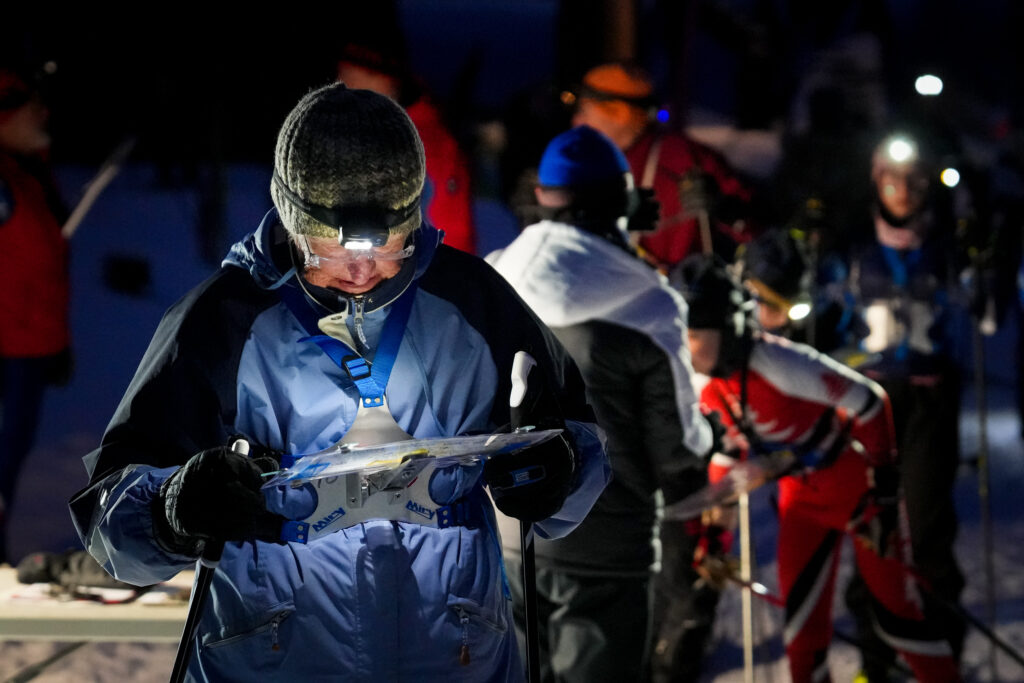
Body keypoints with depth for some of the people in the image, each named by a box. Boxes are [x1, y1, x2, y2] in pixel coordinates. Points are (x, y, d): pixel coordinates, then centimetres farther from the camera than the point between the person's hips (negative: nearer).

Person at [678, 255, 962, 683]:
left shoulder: (779, 363, -33)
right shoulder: (709, 388, -9)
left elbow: (867, 402, -25)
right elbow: (726, 454, 8)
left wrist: (884, 484, -20)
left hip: (858, 488, -6)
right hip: (801, 499, 6)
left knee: (895, 610, 0)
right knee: (800, 616, 0)